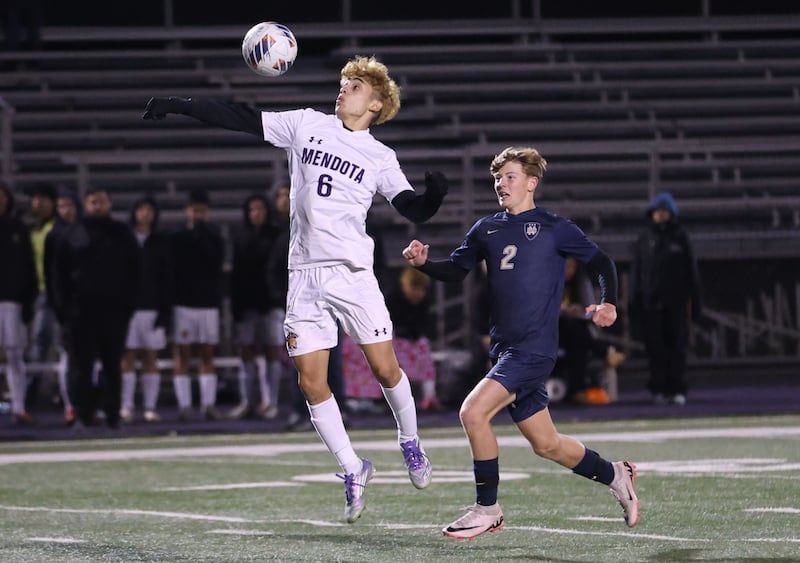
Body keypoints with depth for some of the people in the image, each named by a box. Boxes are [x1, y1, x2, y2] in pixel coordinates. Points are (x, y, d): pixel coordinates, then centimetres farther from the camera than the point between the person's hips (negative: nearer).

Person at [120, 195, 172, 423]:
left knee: (151, 359, 1)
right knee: (128, 357, -4)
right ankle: (126, 407, -3)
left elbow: (167, 277, 6)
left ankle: (150, 407, 1)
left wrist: (165, 310, -3)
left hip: (153, 308, 1)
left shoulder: (161, 242, 10)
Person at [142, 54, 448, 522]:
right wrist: (180, 106, 4)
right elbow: (242, 120, 9)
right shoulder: (307, 125, 9)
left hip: (353, 273, -2)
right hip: (305, 274, 2)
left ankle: (411, 443, 23)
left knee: (385, 368, -5)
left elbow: (413, 209, -1)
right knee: (312, 383, -3)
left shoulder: (380, 158, 5)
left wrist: (434, 196, -24)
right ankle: (353, 470, 12)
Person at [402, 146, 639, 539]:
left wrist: (608, 303, -10)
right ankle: (614, 475, 35)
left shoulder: (553, 227, -1)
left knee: (474, 412, -20)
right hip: (504, 347, 6)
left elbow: (600, 261, 6)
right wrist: (423, 263, -4)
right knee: (546, 444, 12)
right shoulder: (486, 229, 14)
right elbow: (456, 270, 16)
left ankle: (487, 510, -8)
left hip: (534, 348, -6)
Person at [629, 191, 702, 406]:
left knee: (677, 344, -2)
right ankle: (659, 389, 5)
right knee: (655, 347, -1)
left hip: (676, 301, -1)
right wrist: (634, 302, 2)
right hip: (651, 301, 1)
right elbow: (636, 271, 8)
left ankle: (678, 389, 1)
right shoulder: (644, 238, 7)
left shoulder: (680, 237, 5)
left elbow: (691, 270, 6)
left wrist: (694, 300, 1)